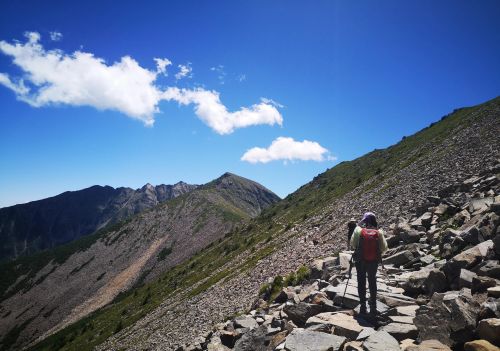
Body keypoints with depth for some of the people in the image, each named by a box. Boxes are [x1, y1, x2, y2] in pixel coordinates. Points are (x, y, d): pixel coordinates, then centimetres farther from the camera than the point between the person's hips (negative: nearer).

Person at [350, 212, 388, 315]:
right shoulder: (379, 232, -6)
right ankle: (373, 306, 23)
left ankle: (363, 306, 13)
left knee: (361, 283, 11)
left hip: (360, 261, -1)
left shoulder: (358, 230, -10)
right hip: (374, 261, 2)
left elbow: (352, 244, -4)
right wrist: (378, 252, 15)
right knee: (372, 282, 18)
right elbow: (384, 248, -4)